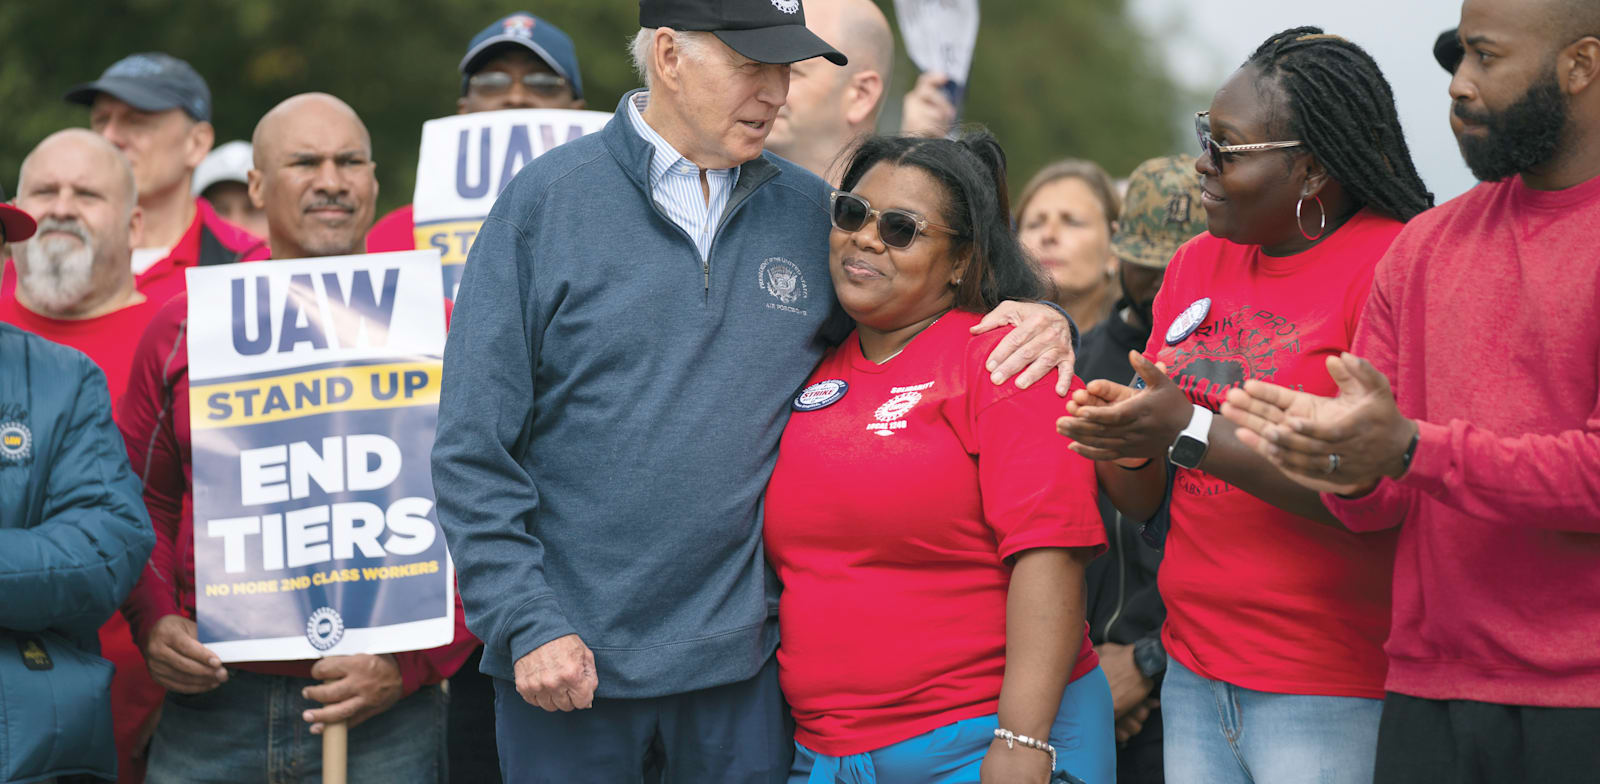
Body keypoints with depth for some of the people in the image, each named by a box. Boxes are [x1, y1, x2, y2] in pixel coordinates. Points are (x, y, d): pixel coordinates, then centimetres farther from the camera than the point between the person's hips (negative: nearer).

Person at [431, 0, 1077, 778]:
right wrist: (528, 623, -11)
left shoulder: (811, 213, 6)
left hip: (738, 656, 3)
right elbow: (474, 446, -4)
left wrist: (1033, 321, -1)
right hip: (565, 658, -2)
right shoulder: (547, 200, -3)